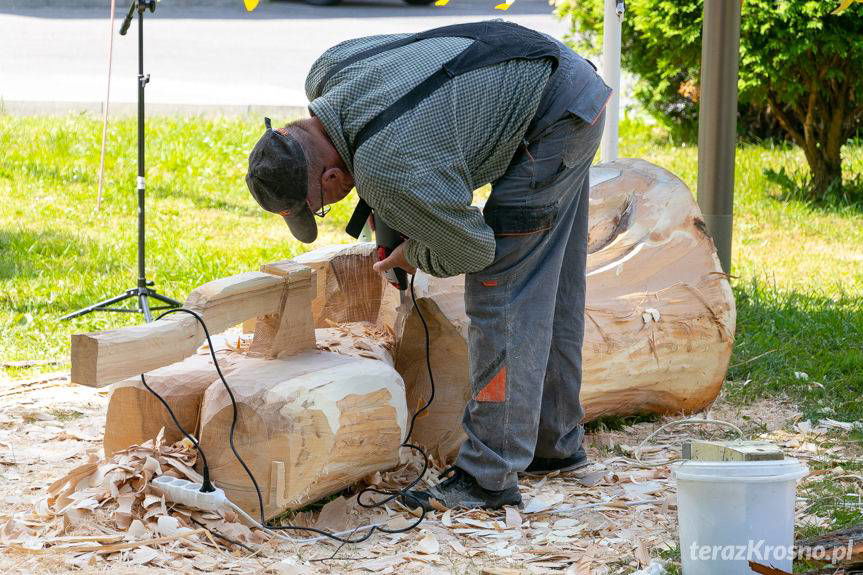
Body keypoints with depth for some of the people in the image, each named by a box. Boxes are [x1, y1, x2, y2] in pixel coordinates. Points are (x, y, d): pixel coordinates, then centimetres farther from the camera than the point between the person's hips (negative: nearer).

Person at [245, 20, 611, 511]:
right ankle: (557, 441, 29)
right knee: (550, 289, 17)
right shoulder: (330, 70, -7)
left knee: (501, 288, -11)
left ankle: (490, 476, -11)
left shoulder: (386, 170, -31)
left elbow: (471, 249, -19)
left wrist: (412, 256, 4)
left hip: (558, 116, -10)